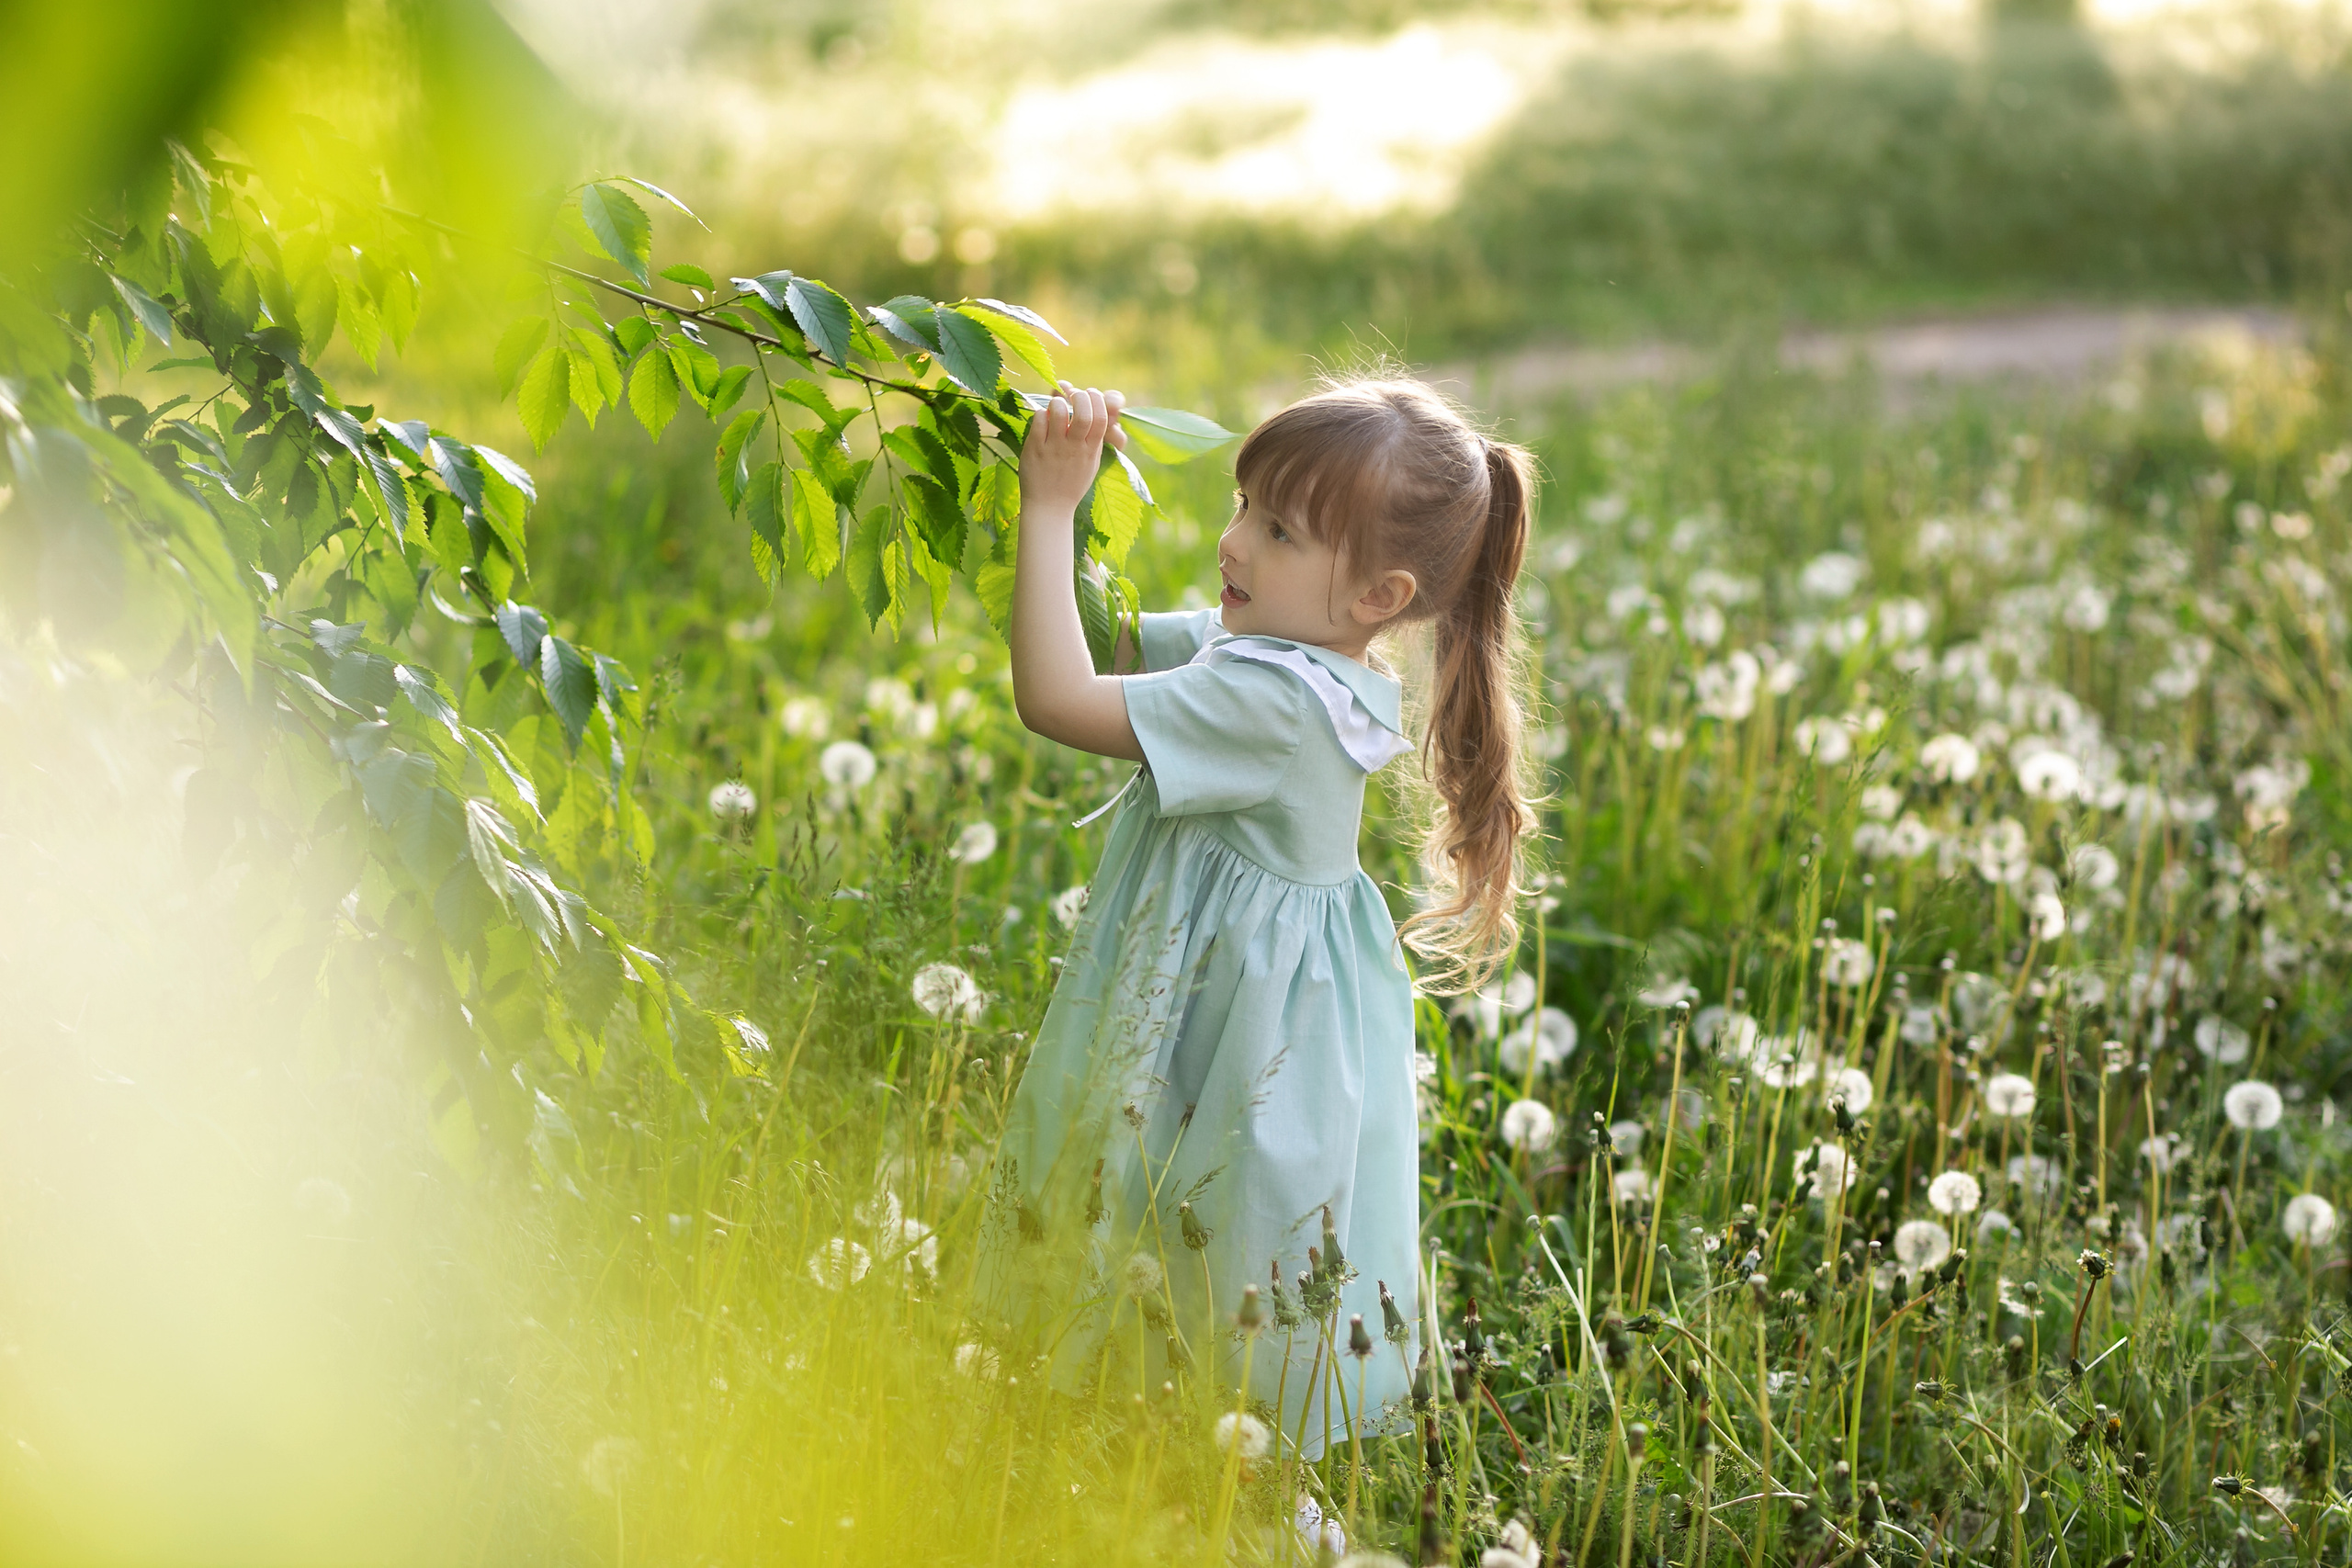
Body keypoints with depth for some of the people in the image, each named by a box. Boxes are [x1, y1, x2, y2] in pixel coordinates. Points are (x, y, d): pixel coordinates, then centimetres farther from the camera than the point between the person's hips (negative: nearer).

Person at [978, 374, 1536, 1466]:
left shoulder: (1277, 700, -30)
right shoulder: (1256, 642, 0)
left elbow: (1057, 700, -32)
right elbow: (1109, 644, 13)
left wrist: (1049, 511, -26)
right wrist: (1078, 486, -2)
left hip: (1251, 1038, -10)